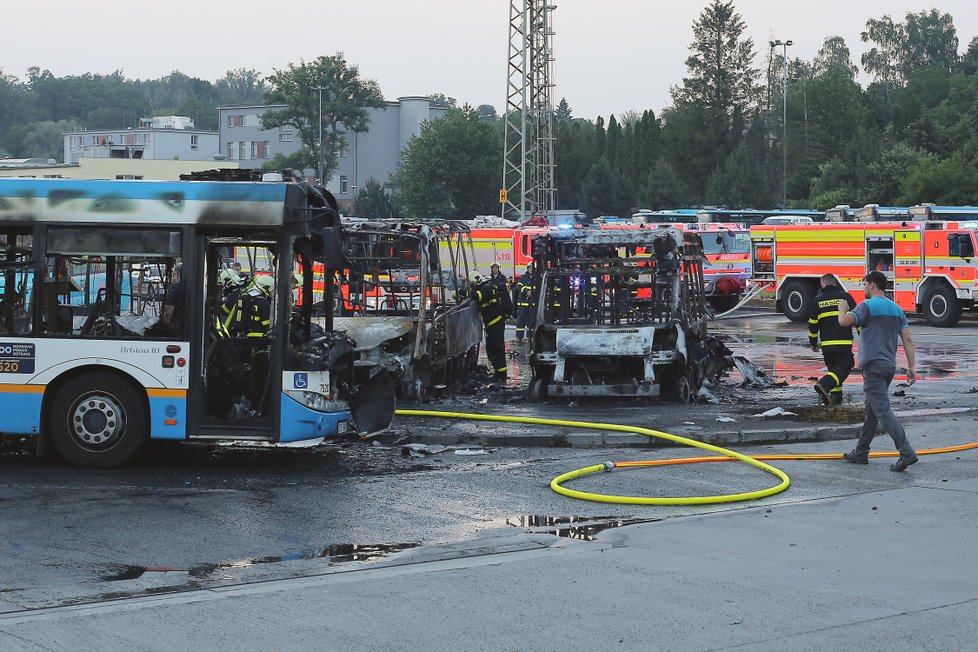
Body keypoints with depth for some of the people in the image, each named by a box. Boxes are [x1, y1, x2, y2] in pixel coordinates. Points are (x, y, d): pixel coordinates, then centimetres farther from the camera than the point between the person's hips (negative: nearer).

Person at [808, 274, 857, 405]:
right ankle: (824, 384, -23)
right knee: (843, 368, -1)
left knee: (834, 368, 16)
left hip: (827, 344, 3)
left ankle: (835, 396, 9)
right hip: (844, 343, -3)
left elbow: (813, 324, 10)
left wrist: (813, 343, 21)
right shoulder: (846, 297, 2)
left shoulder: (818, 300, 7)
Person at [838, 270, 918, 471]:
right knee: (872, 410, 17)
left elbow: (844, 321, -19)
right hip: (890, 365, 8)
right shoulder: (897, 309, 13)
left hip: (873, 365, -8)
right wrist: (912, 367, 6)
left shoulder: (868, 306, -10)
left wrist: (842, 309, 3)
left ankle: (907, 453, -23)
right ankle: (860, 453, 25)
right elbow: (907, 340, 8)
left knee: (883, 411, -12)